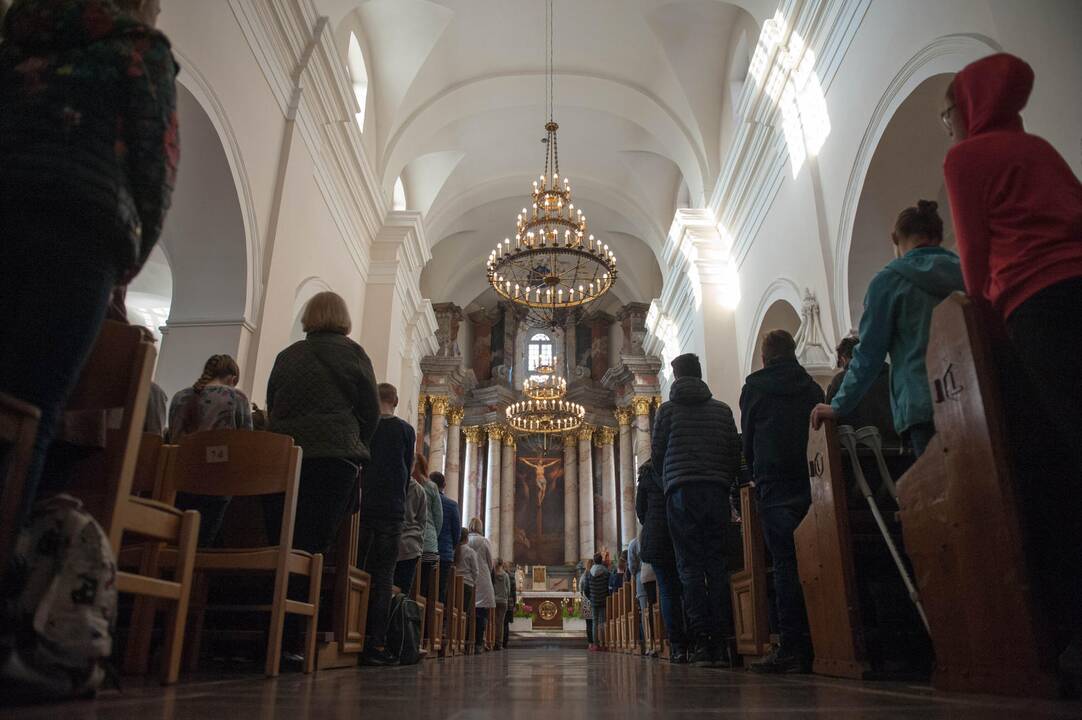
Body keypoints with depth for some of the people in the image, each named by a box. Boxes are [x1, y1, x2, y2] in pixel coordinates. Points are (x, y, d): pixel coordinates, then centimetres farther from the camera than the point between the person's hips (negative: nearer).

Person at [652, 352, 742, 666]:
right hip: (718, 491, 3)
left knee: (690, 566, -2)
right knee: (717, 564, 4)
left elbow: (657, 452, 7)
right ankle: (720, 642, 1)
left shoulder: (668, 408, 5)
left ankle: (701, 640, -8)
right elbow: (735, 453, 10)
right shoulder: (723, 410, 12)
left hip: (682, 490, -3)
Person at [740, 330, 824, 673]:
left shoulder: (755, 384, 6)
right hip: (812, 478, 4)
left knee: (785, 562, -8)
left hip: (774, 480, -4)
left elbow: (747, 436, 10)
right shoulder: (812, 386, 15)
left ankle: (791, 647, -12)